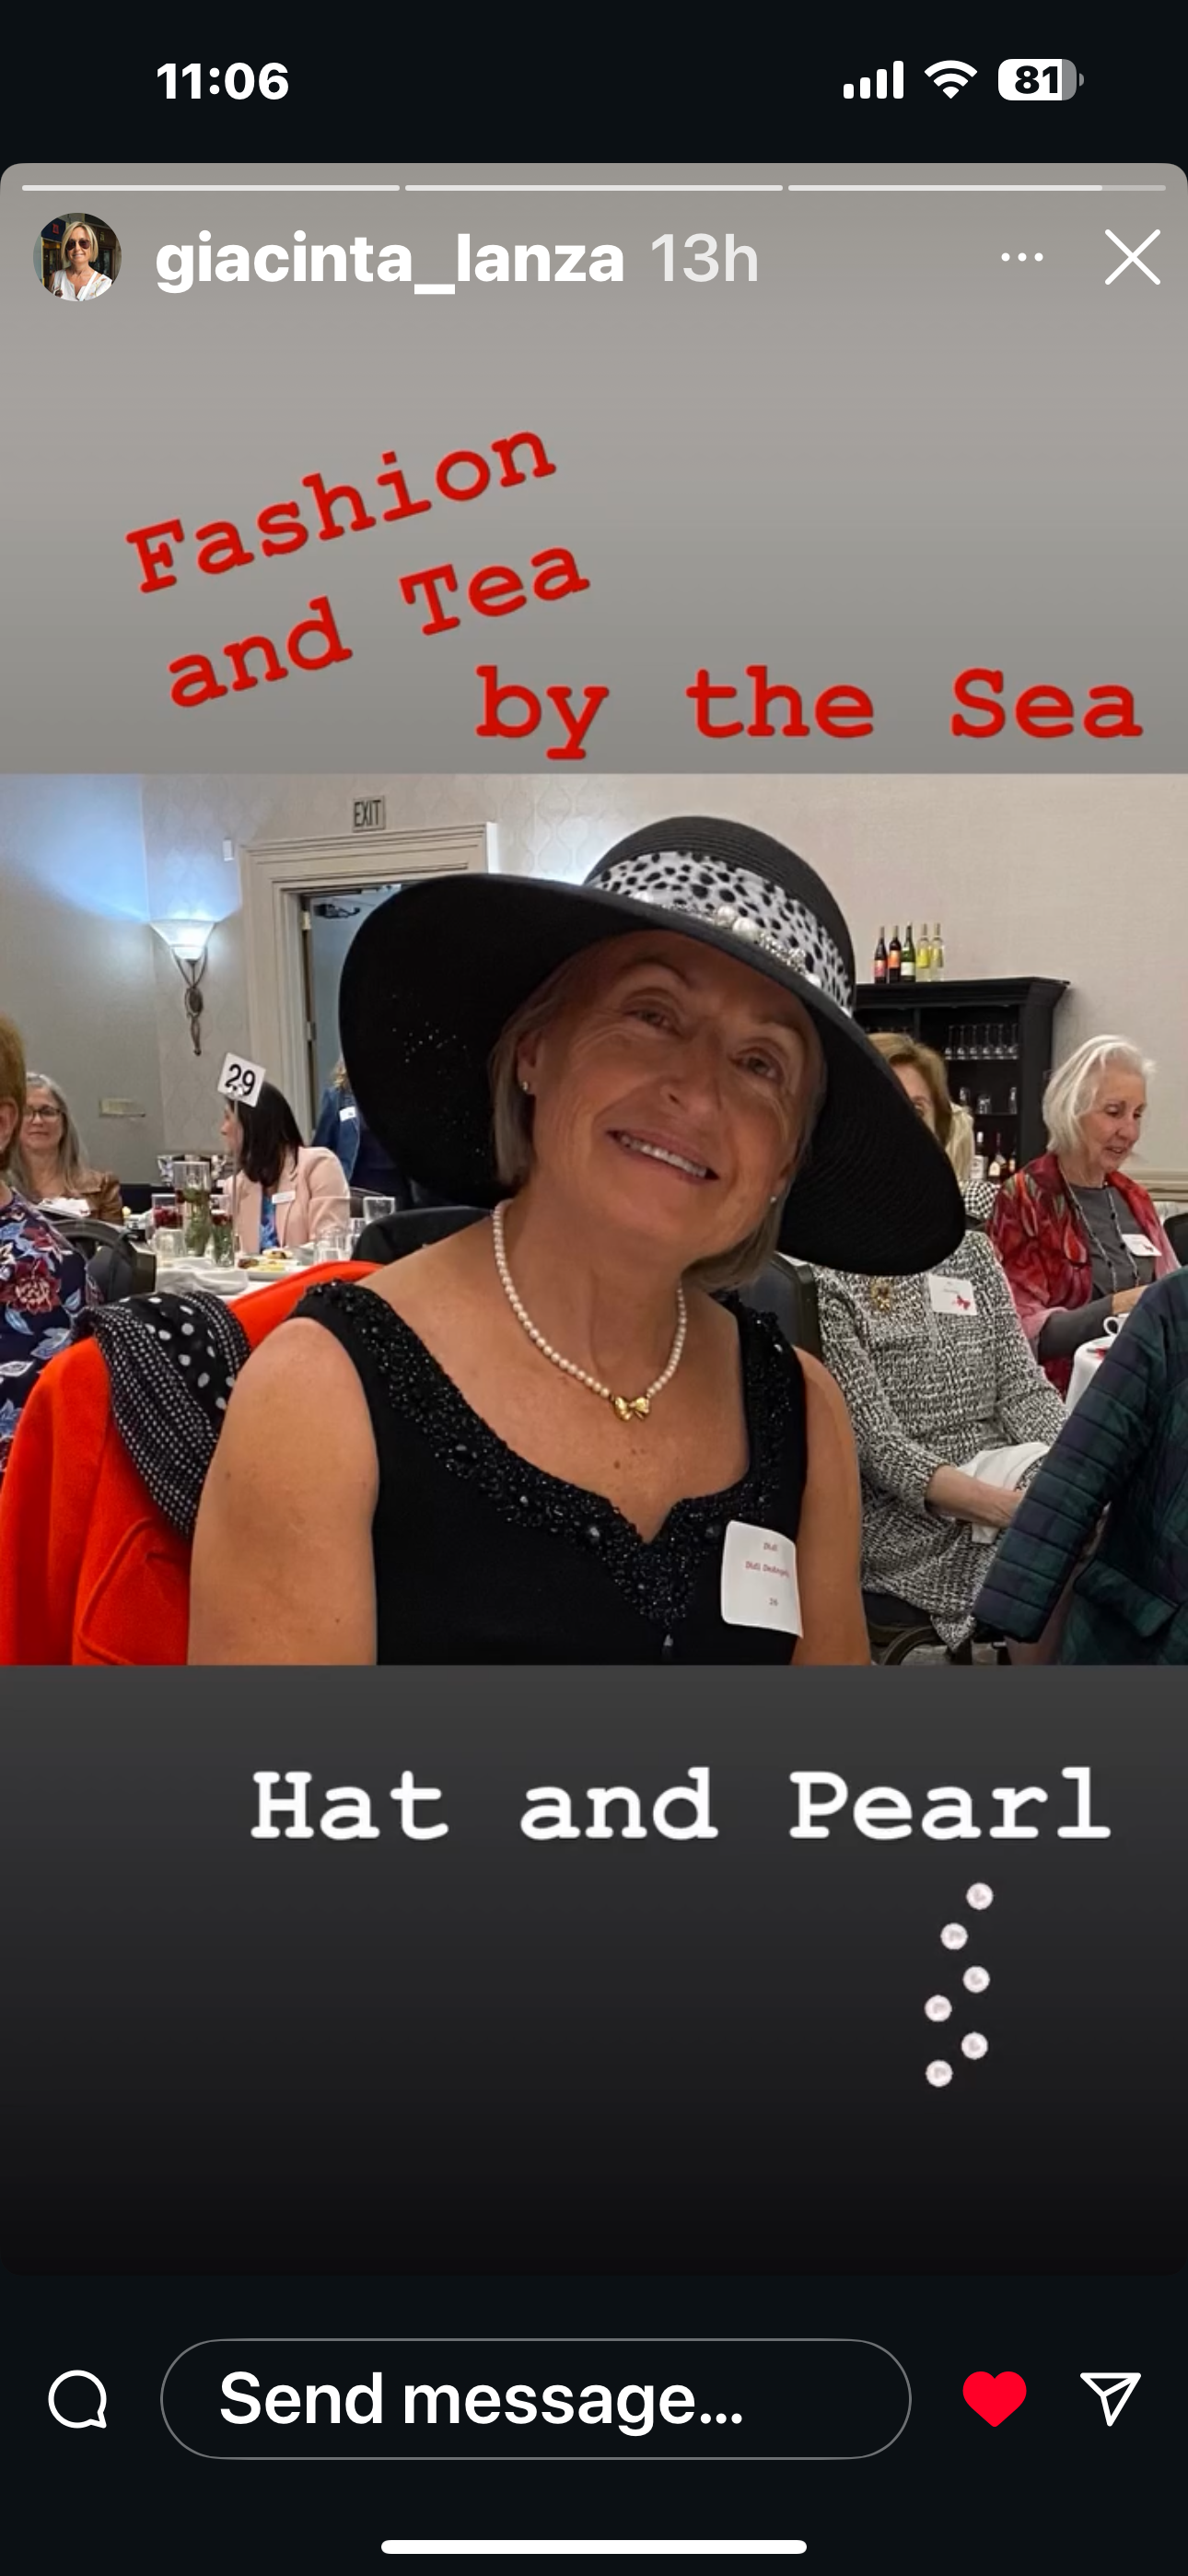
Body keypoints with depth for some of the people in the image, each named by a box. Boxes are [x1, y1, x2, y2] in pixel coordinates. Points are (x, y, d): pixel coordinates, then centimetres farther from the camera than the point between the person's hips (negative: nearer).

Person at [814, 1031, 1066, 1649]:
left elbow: (1023, 1385, 6)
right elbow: (876, 1443, -12)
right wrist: (1010, 1506, -24)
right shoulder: (821, 1274, -7)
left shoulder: (970, 1251, 14)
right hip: (905, 1519, -6)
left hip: (1007, 1477, 6)